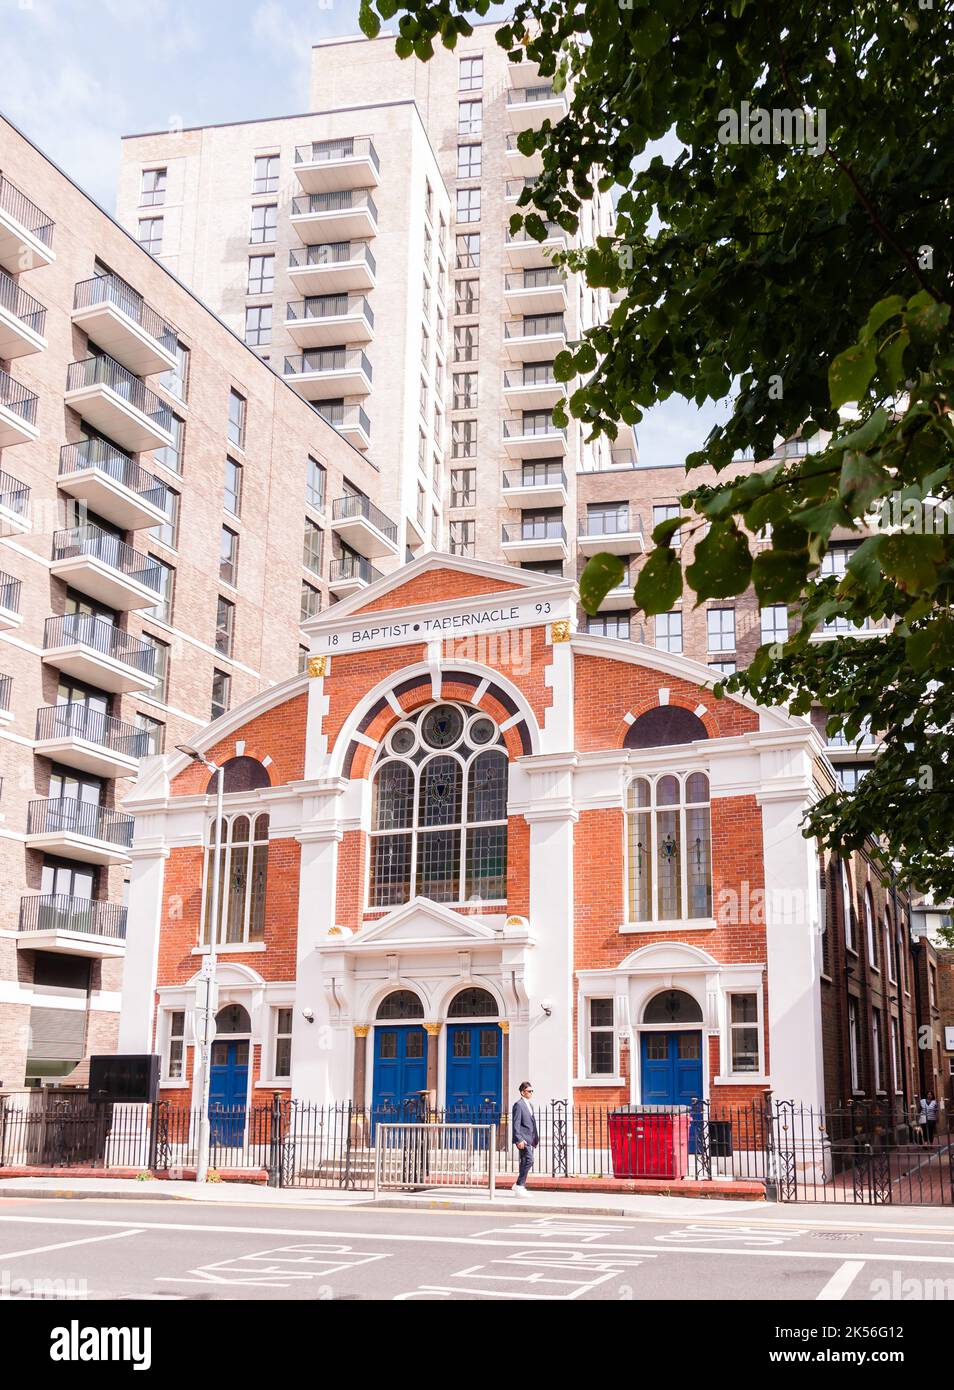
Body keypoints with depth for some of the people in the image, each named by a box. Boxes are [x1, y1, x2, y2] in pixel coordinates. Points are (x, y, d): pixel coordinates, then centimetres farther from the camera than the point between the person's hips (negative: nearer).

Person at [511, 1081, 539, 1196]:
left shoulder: (529, 1104, 20)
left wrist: (535, 1139, 19)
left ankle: (519, 1186, 20)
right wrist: (519, 1140, -21)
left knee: (525, 1162, 11)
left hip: (530, 1139, 9)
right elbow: (516, 1124, -14)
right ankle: (519, 1186, -12)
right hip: (523, 1139, -9)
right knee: (528, 1160, -17)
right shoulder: (518, 1104, -8)